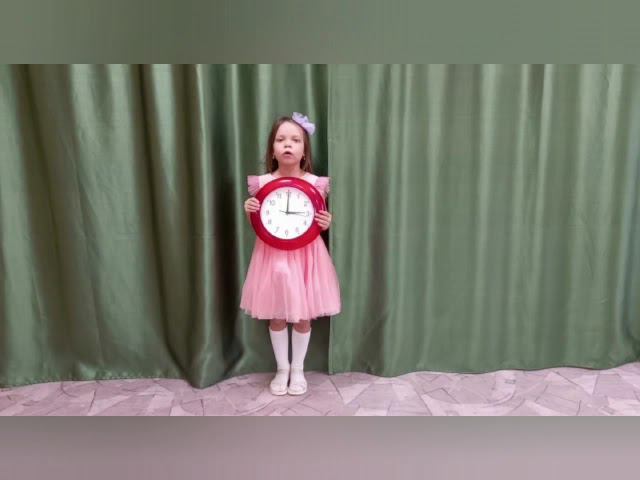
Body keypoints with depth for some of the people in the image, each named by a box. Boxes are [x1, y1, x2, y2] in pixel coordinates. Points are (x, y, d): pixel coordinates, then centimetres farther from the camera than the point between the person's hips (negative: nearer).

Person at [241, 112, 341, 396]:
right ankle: (282, 369, 32)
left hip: (305, 256, 0)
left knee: (303, 316, 10)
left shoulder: (315, 184, -6)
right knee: (276, 316, 11)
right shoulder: (262, 183, -5)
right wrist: (249, 212, -15)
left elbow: (318, 224, 8)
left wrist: (326, 225, -14)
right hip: (272, 256, 1)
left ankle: (298, 369, 31)